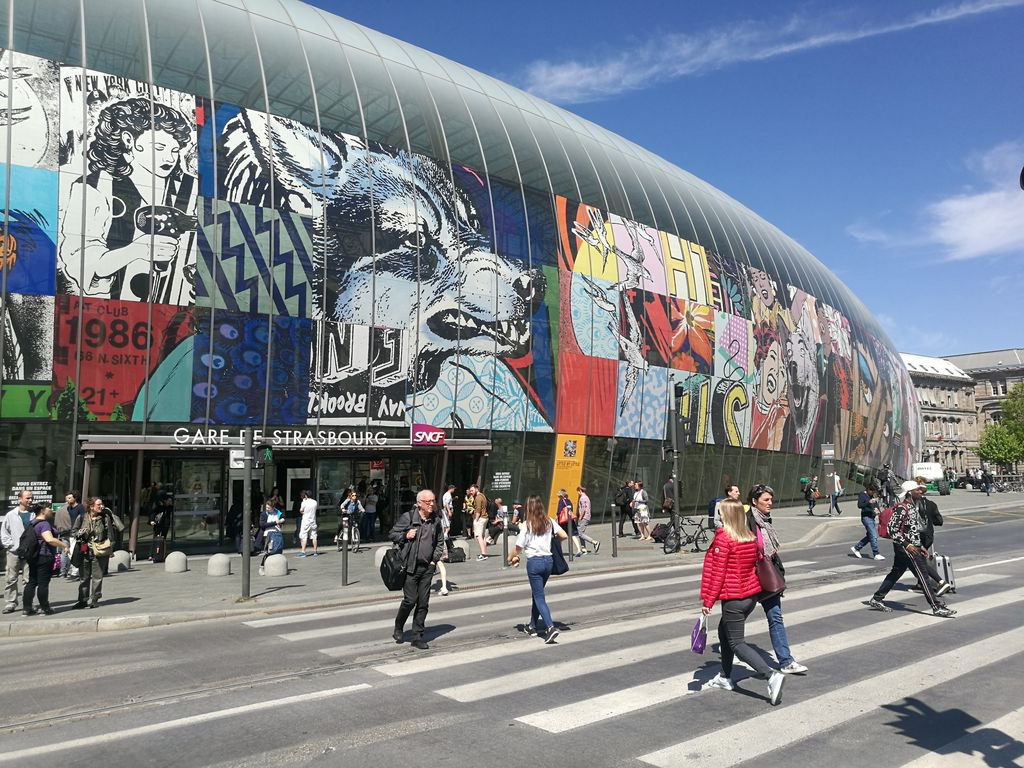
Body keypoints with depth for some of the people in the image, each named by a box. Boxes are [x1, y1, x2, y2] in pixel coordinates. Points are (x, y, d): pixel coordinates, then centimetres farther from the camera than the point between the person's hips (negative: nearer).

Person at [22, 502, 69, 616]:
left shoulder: (33, 523, 14)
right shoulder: (44, 524, -17)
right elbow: (49, 539, -29)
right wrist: (64, 545, -20)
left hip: (33, 557, 9)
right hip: (44, 556, -9)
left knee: (32, 582, 11)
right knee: (43, 583, -2)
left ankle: (27, 608, 13)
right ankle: (45, 608, 4)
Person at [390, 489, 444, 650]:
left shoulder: (436, 521, 9)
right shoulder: (407, 517, -4)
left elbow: (440, 542, 20)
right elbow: (393, 534, 3)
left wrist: (435, 558, 8)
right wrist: (405, 536, -14)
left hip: (427, 567, 4)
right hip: (410, 566, -4)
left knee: (423, 603, 4)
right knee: (410, 600, -4)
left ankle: (417, 636, 14)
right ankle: (398, 628, 21)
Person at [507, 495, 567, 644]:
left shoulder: (526, 525, -9)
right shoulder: (549, 522, 3)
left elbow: (519, 547, -9)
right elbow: (564, 536, -2)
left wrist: (511, 558, 9)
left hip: (534, 562, -5)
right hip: (548, 560, 5)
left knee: (539, 597, -2)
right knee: (537, 594, 21)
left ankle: (550, 627, -17)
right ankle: (532, 626, 30)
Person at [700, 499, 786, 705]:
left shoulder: (723, 538, -17)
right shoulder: (751, 537, 3)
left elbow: (718, 573, -17)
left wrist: (708, 601, -12)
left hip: (733, 599, -8)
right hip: (752, 595, 8)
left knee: (737, 644, -1)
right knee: (724, 632, 24)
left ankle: (772, 675, -17)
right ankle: (725, 677, 32)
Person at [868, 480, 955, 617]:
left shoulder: (912, 507, 15)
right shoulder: (901, 508, -16)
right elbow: (892, 530, -20)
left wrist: (920, 546, 22)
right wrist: (906, 545, -24)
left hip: (911, 546, 10)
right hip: (905, 548, -10)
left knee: (895, 573, 13)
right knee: (923, 576, -6)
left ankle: (876, 600, 18)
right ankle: (937, 607, -1)